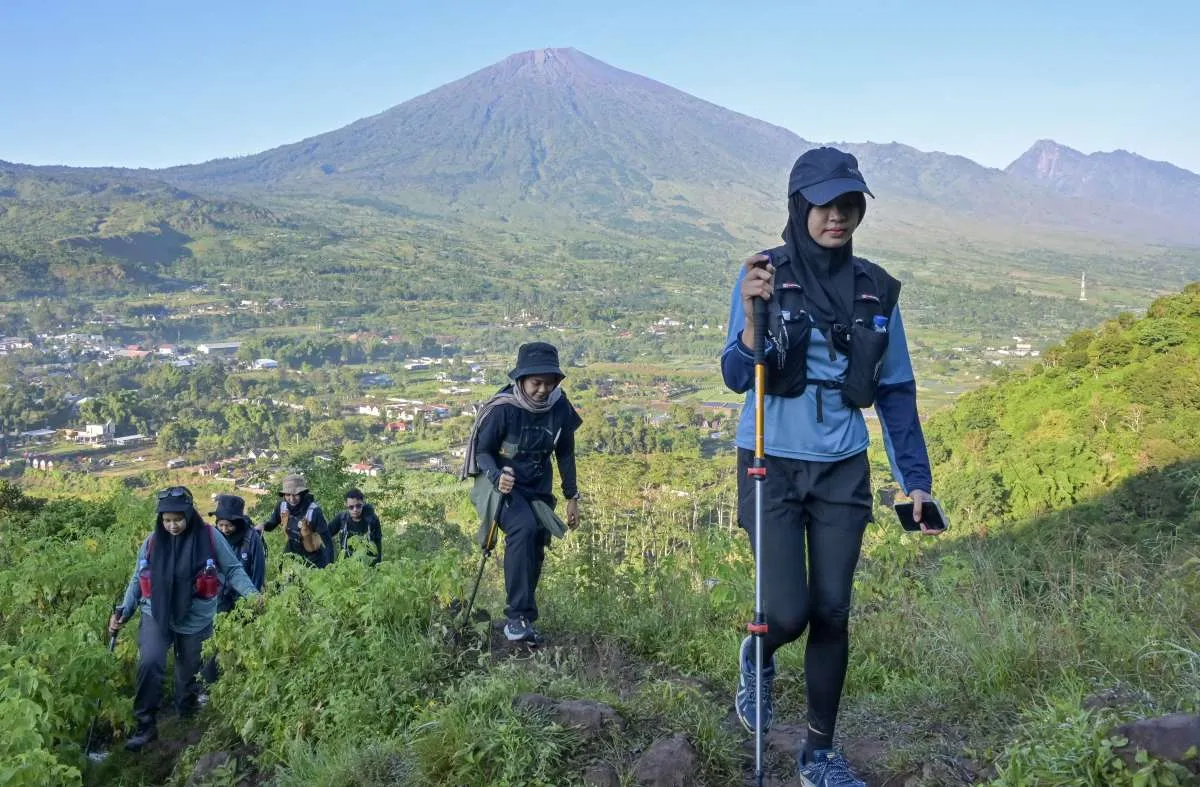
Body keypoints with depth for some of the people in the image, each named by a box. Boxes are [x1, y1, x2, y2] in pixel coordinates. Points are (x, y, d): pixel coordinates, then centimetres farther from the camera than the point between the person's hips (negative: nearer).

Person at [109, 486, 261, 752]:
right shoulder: (152, 542, -5)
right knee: (150, 663, -22)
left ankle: (187, 721, 38)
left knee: (190, 674, 14)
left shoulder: (210, 537, -12)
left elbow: (233, 570, -6)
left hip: (195, 621, 0)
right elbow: (138, 580, 7)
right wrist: (123, 611, -2)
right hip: (156, 617, 1)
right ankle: (146, 725, -6)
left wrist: (252, 594, -21)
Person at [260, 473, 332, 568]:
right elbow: (271, 523, 7)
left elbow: (327, 540, -24)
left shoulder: (314, 511, -27)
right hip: (291, 553, 5)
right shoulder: (283, 506, -11)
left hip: (312, 557, -5)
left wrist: (329, 567, -26)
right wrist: (262, 526, -16)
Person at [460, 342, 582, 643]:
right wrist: (497, 477, -34)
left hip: (538, 487, 6)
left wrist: (572, 496, 8)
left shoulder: (560, 407, -9)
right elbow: (482, 450, -14)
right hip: (501, 483, -6)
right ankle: (518, 617, -28)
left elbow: (565, 454, 5)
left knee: (535, 550, 7)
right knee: (524, 528, -31)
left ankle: (520, 619, 27)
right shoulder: (502, 408, -23)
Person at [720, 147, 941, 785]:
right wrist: (755, 317, -30)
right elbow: (737, 378, -11)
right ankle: (758, 655, 30)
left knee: (832, 615, 7)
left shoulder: (876, 289, 3)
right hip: (772, 466, -3)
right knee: (788, 614, -9)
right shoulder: (763, 275, -7)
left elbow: (896, 390, 9)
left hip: (843, 470, 3)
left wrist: (914, 478, 5)